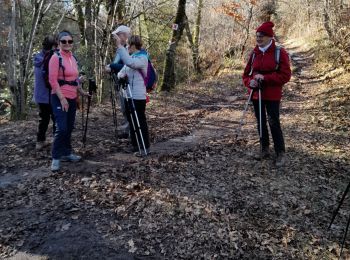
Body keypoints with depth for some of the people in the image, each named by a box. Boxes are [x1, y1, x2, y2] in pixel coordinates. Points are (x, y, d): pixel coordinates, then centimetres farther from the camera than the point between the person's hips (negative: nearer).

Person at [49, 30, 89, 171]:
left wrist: (81, 91, 17)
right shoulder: (56, 57, -10)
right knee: (61, 128, -12)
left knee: (69, 127, 12)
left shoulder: (73, 58, 12)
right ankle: (56, 157, -1)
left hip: (72, 98, 7)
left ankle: (67, 152, 24)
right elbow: (52, 80, -15)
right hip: (60, 98, -7)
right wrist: (62, 98, -19)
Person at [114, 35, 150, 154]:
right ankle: (135, 145, 23)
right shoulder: (131, 57, 17)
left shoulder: (142, 58, -12)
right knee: (131, 122, 13)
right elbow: (124, 69, 18)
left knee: (141, 122, -4)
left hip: (138, 96, -9)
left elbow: (129, 62, -31)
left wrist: (119, 46, -30)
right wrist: (120, 75, -6)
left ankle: (145, 147, 4)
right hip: (128, 95, 9)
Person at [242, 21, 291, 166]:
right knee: (260, 122, 13)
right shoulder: (254, 53, 6)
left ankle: (281, 154, 6)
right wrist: (249, 82, -14)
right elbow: (246, 73, 10)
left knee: (274, 123, -7)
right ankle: (265, 149, 28)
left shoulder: (280, 53, -8)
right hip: (256, 93, 5)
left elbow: (285, 76, -12)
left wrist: (265, 77, -22)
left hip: (272, 95, -5)